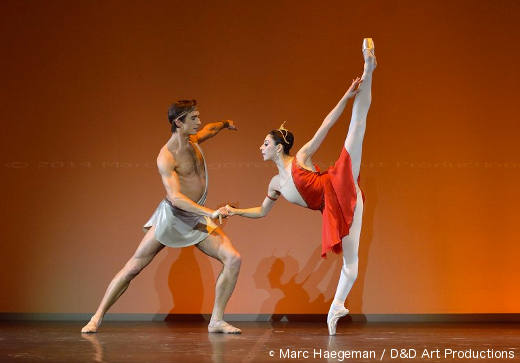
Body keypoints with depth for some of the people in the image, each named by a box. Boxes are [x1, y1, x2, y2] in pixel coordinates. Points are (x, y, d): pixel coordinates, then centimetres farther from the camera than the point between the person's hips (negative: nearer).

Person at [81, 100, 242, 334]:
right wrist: (210, 212, -38)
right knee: (133, 267, -3)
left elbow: (209, 130, 30)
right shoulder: (166, 157, -19)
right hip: (172, 216, -6)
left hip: (197, 217, 6)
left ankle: (216, 321, -3)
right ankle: (97, 317, 12)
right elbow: (175, 197, -31)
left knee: (233, 259, -10)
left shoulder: (193, 139, 4)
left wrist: (225, 124, 41)